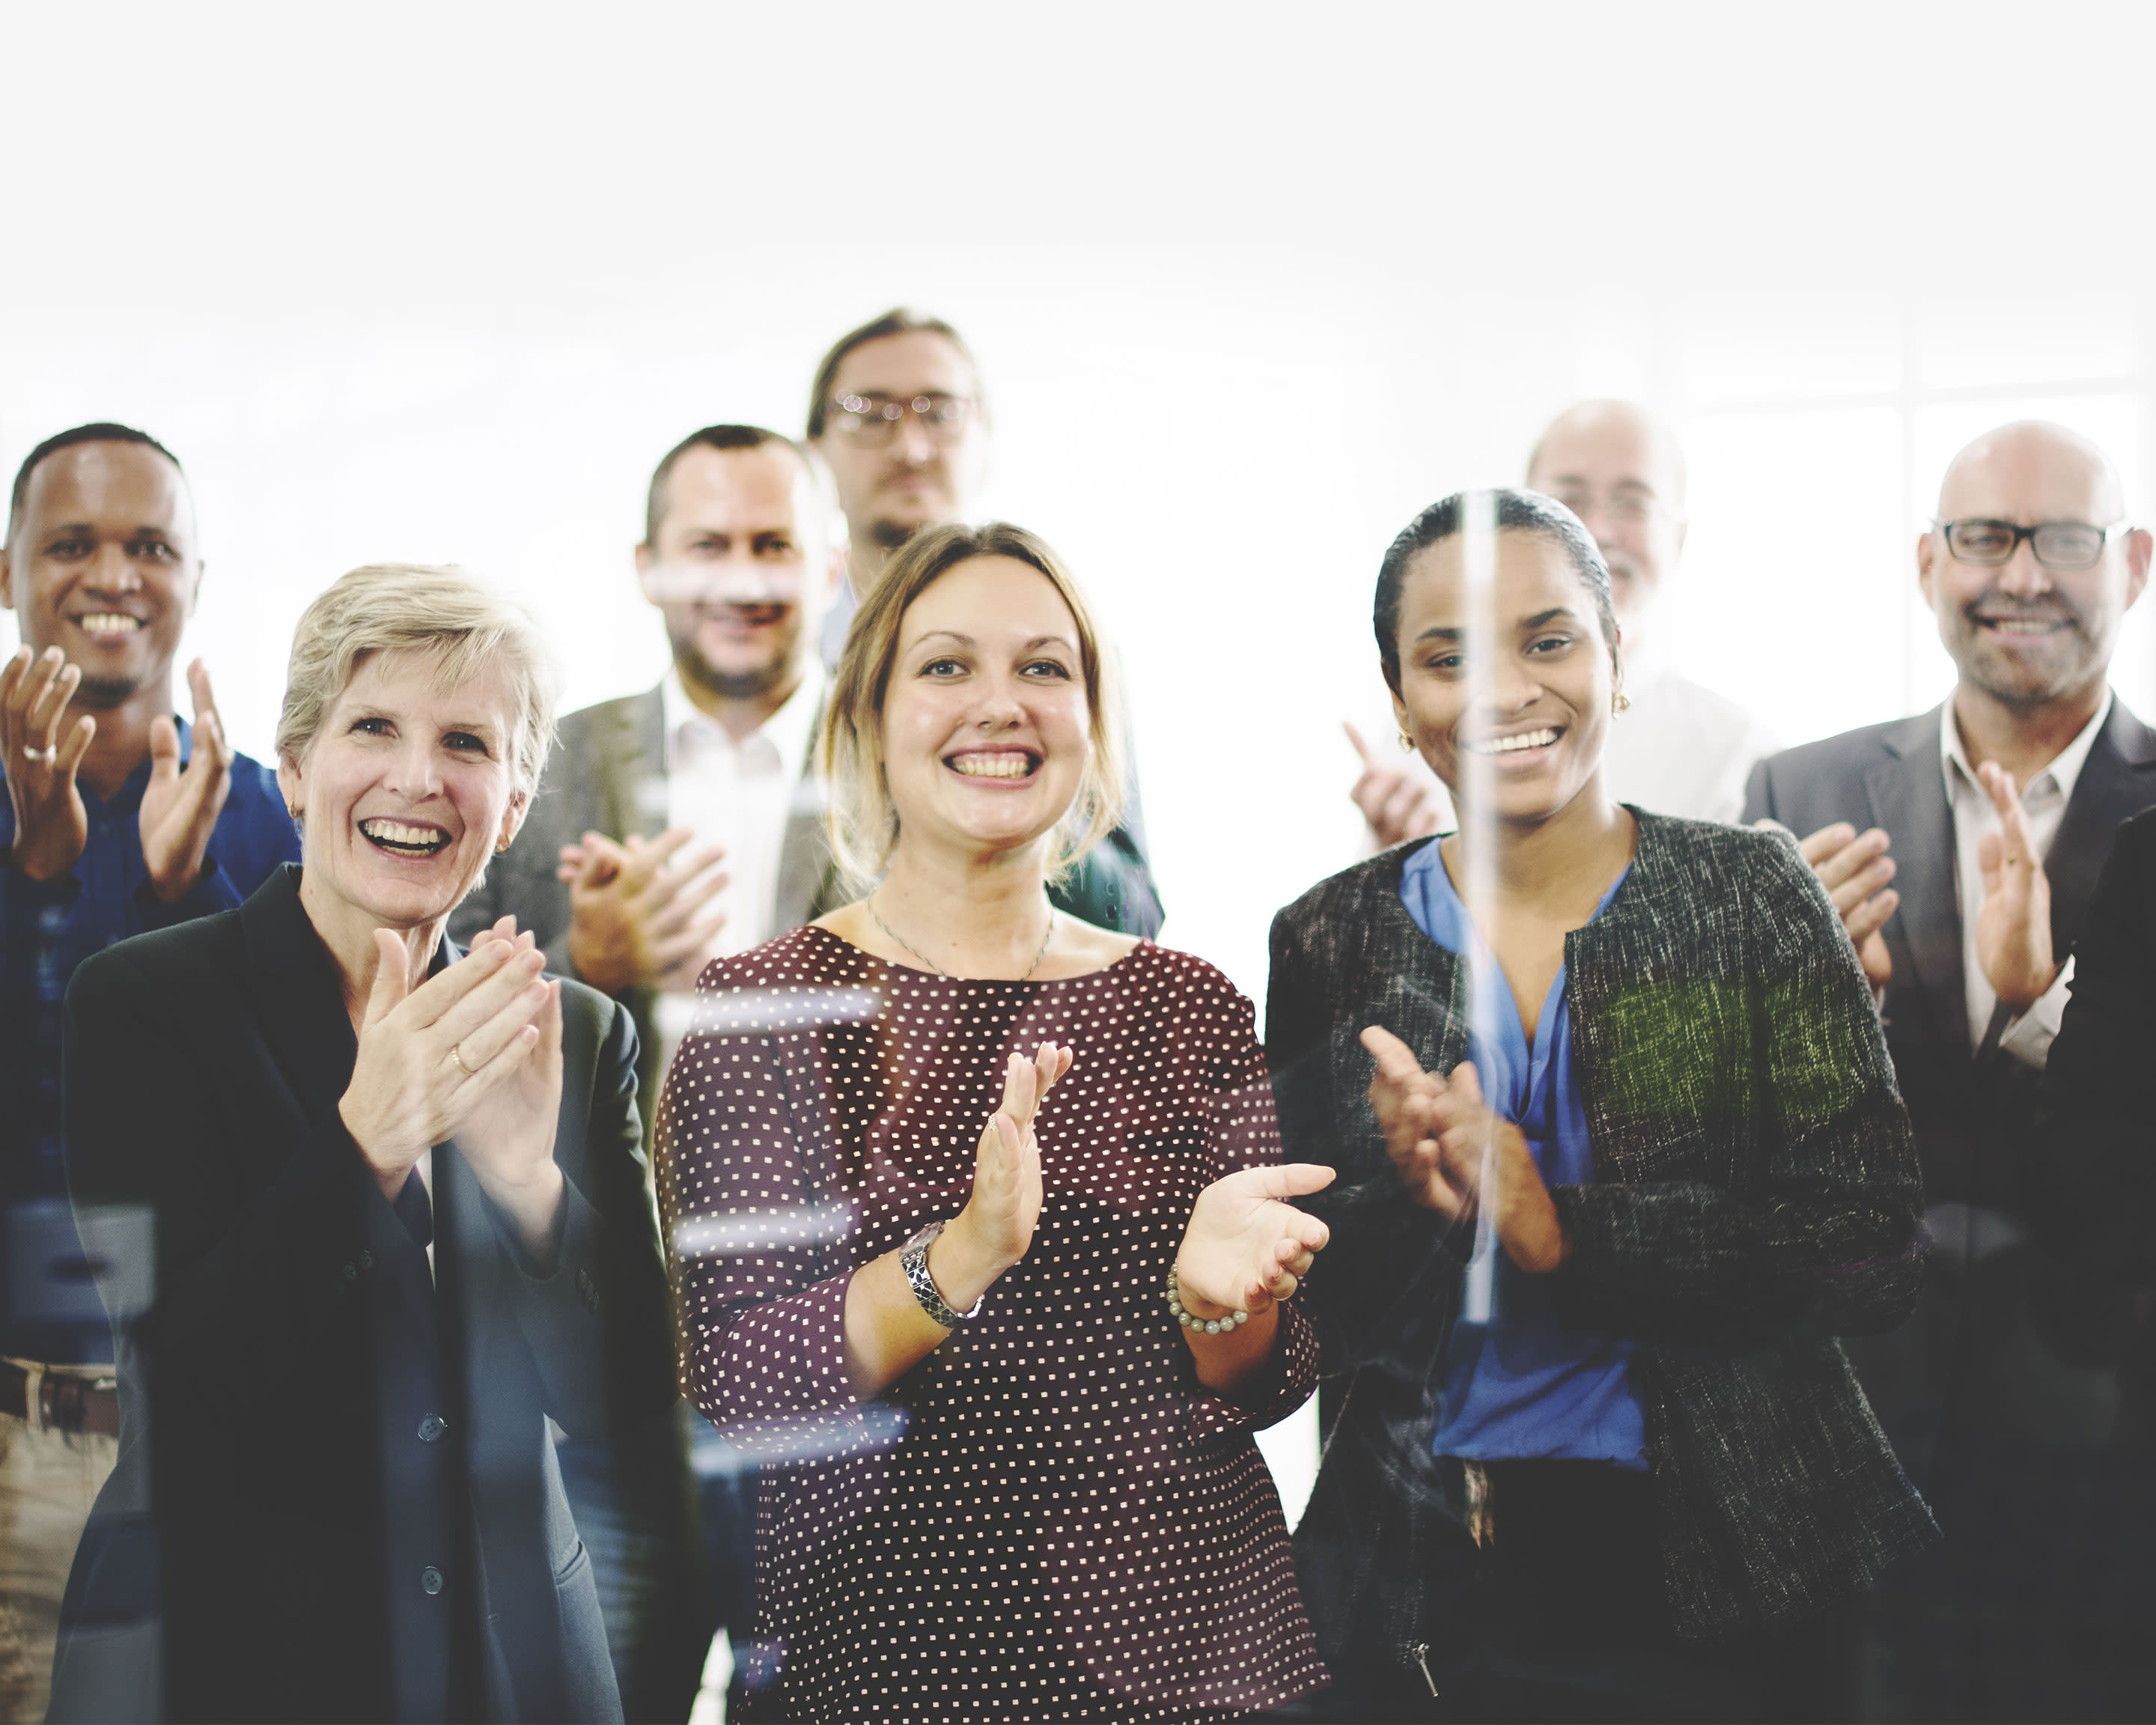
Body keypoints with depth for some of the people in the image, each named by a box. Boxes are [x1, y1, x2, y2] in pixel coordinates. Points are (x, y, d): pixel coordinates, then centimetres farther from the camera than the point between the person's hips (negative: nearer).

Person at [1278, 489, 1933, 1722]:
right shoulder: (1332, 943, 1)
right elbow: (1292, 1307, 0)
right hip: (1425, 1587, 2)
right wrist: (1411, 1205, -20)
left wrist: (1565, 1231, -20)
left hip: (1719, 1583, -1)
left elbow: (1873, 1252, -11)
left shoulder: (1751, 892, -4)